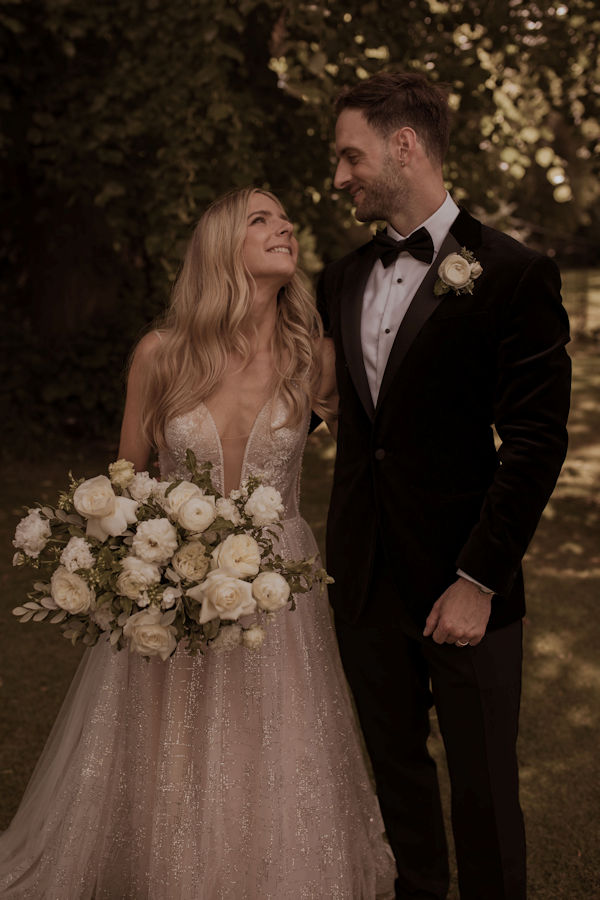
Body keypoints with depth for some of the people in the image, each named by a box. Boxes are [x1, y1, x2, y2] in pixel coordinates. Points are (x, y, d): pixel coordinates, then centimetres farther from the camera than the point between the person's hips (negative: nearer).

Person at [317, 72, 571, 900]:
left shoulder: (512, 274, -9)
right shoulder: (342, 280, 9)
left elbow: (535, 442, -13)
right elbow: (349, 416, 13)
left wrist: (478, 581, -16)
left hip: (462, 582, -5)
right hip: (364, 578, 5)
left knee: (483, 786, 7)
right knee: (395, 766, 17)